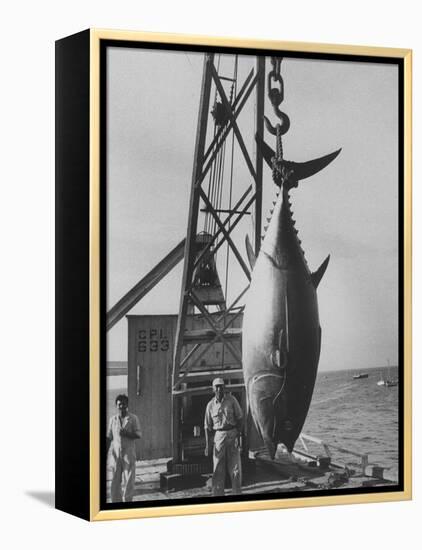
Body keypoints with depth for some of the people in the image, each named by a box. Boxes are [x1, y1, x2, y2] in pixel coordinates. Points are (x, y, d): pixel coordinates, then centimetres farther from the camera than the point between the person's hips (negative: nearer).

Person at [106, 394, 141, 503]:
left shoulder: (133, 418, 1)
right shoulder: (113, 419, 8)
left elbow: (138, 435, -4)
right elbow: (109, 437, 11)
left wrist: (126, 434, -20)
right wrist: (105, 452, 7)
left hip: (129, 454, -2)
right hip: (115, 454, 2)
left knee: (129, 481, -3)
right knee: (115, 481, 2)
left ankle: (127, 501, 2)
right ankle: (116, 502, 8)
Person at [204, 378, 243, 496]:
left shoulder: (231, 400, 0)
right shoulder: (210, 405, 5)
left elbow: (240, 418, 3)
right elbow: (208, 426, 8)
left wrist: (238, 436, -5)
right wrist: (207, 445, 1)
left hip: (232, 434, -1)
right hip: (218, 435, 1)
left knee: (235, 467, 0)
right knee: (218, 469, 0)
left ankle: (237, 493, 9)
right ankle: (217, 495, 3)